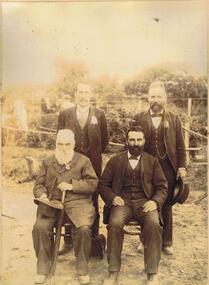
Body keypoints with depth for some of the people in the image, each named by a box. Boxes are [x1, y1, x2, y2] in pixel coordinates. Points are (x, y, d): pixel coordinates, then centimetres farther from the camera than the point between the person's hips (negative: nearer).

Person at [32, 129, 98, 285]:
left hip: (77, 202, -2)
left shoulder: (83, 161, 9)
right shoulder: (47, 162, 17)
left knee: (83, 228, -29)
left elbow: (93, 183, 3)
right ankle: (43, 268, -4)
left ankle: (83, 269, -6)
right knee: (40, 227, -25)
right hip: (52, 202, 2)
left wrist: (72, 185, -9)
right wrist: (42, 195, -7)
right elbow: (39, 184, 16)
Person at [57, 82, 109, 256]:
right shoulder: (65, 114, 6)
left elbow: (105, 139, 10)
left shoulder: (99, 114, 5)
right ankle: (69, 240, 16)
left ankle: (94, 240, 16)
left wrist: (95, 155, 7)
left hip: (93, 165, 0)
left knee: (92, 201, 6)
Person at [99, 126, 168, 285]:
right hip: (123, 201, 0)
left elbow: (162, 187, 11)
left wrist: (155, 201, -9)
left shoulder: (152, 161, 14)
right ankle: (114, 271, -18)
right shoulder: (115, 160, 14)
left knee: (154, 224, -31)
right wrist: (112, 197, -8)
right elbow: (103, 184, 12)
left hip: (145, 201, 0)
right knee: (115, 223, -32)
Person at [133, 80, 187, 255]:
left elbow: (180, 146, 5)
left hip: (167, 168, 0)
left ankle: (167, 242, 23)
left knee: (166, 206, 9)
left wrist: (182, 166, -2)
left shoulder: (174, 119, 5)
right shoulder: (139, 119, 3)